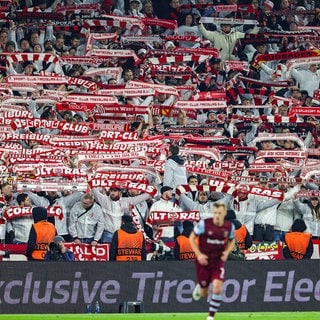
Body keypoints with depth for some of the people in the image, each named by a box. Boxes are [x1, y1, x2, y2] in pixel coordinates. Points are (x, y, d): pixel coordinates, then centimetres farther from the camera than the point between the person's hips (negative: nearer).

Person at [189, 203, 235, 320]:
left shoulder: (229, 227, -6)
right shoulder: (204, 224, -15)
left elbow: (231, 241, 13)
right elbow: (192, 237, -3)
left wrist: (227, 252, -8)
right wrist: (199, 254, -13)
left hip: (218, 261, 1)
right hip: (203, 261, -1)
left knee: (217, 288, -19)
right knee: (204, 294, 9)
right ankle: (199, 288, 48)